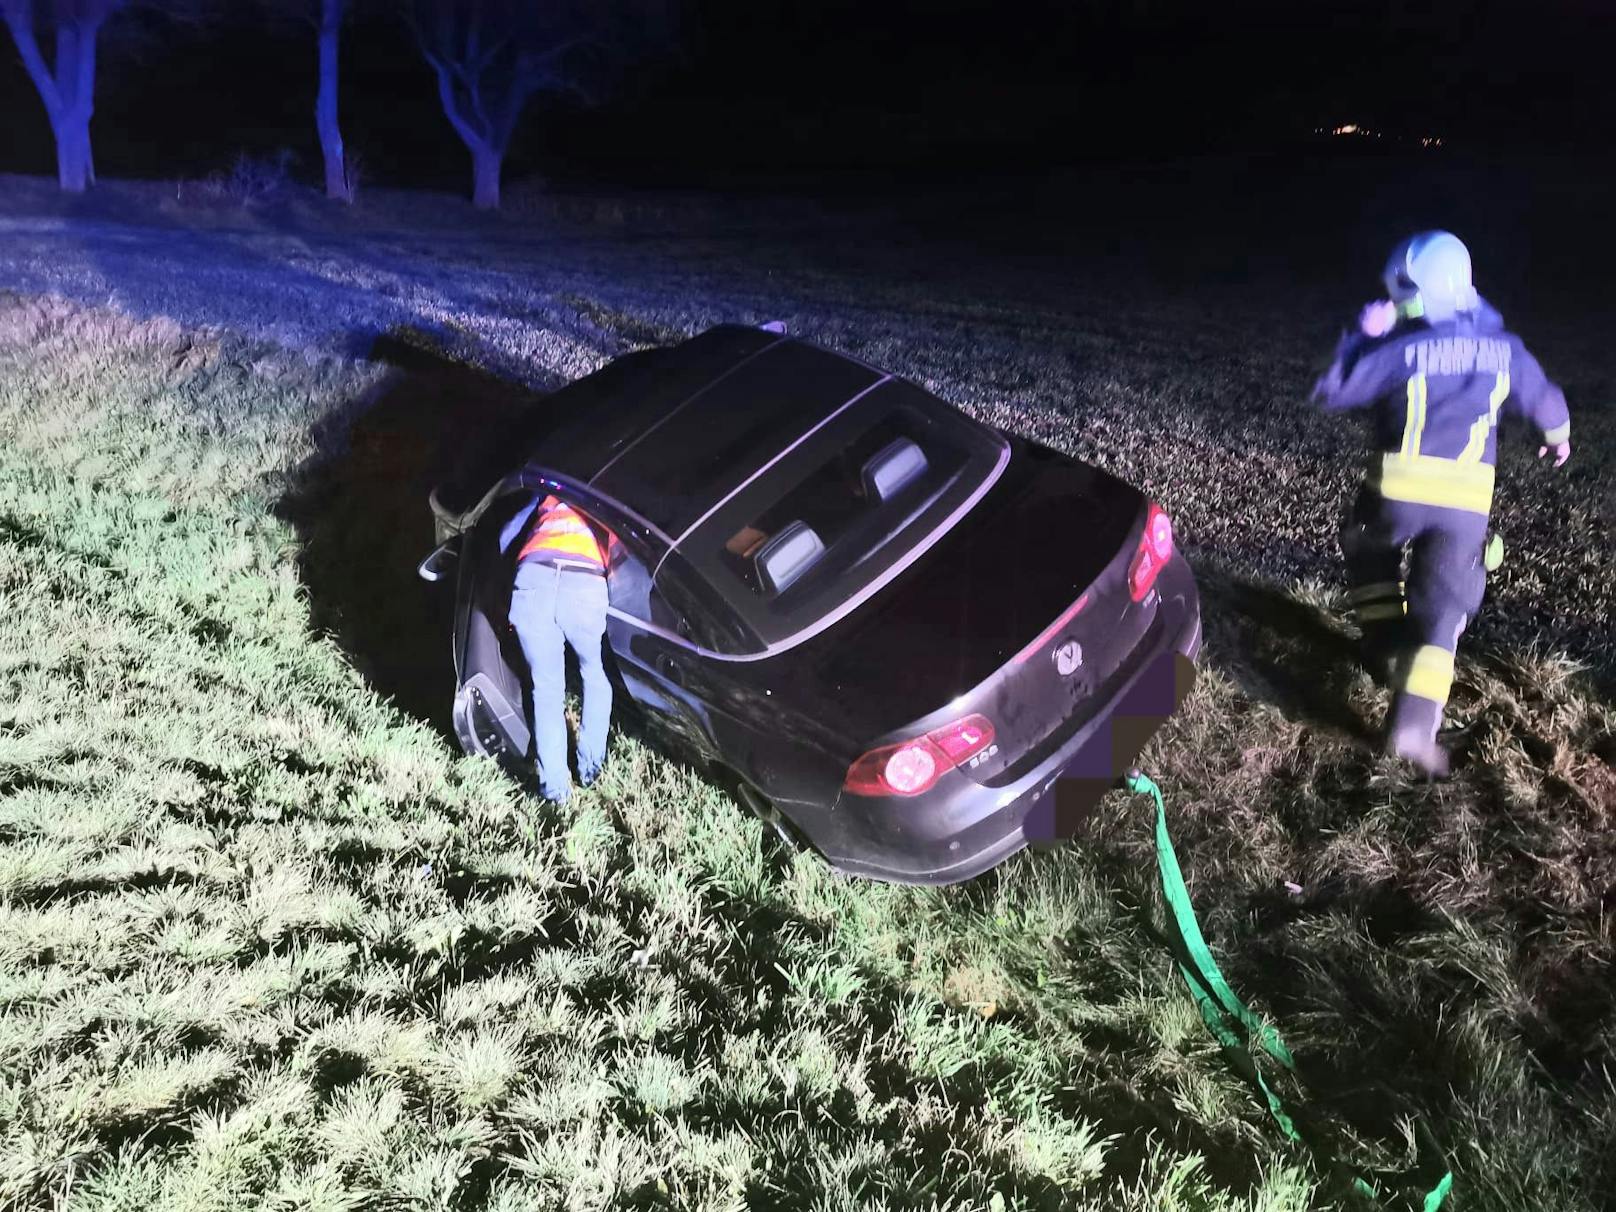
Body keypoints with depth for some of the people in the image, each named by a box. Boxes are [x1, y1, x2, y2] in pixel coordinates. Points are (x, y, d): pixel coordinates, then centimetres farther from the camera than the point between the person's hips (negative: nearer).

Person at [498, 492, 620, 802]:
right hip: (586, 587, -1)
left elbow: (507, 538, 30)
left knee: (546, 687, 16)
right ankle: (590, 767, 25)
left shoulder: (550, 495, 35)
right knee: (597, 676, 26)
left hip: (533, 581, 1)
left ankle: (554, 785, 9)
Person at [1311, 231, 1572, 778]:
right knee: (1440, 612, 3)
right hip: (1467, 502, 2)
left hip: (1399, 489, -2)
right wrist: (1559, 436, 47)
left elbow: (1330, 392, -4)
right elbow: (1544, 401, 25)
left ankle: (1385, 648, 32)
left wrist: (1362, 337, 6)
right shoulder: (1503, 349, 8)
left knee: (1369, 556, 30)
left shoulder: (1403, 349, -7)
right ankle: (1414, 725, -8)